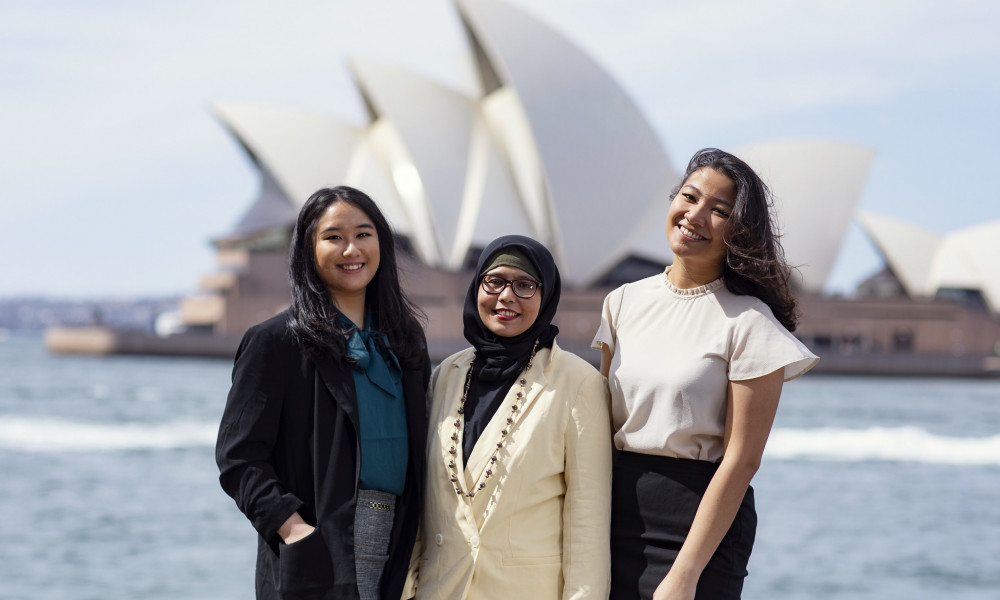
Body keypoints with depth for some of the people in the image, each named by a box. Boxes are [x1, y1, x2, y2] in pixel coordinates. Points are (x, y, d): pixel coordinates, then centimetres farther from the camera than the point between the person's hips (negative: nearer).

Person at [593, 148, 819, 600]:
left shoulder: (748, 322, -8)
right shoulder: (624, 303, 7)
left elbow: (742, 459, -12)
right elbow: (604, 426, 10)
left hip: (702, 523, -4)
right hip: (618, 511, 5)